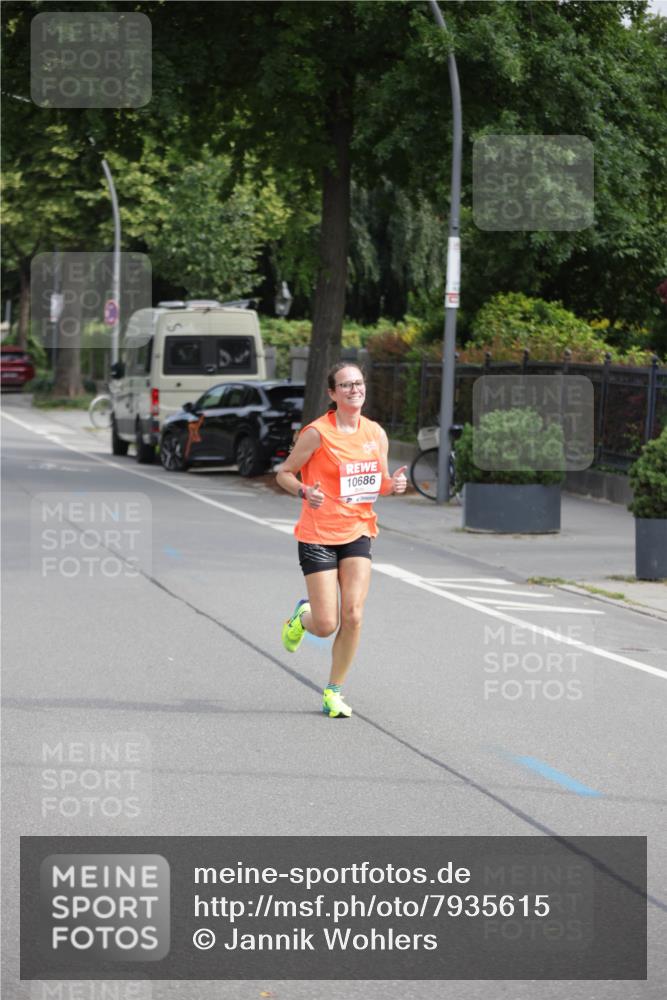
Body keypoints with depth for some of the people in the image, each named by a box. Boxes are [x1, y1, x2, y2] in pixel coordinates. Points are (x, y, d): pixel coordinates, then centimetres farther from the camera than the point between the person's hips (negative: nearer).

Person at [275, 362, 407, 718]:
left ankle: (333, 691, 9)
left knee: (353, 617, -9)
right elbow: (284, 473, -2)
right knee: (327, 625, -6)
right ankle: (302, 616, 32)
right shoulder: (317, 433, -10)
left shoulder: (376, 434, 5)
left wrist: (393, 484, -7)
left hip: (358, 532, 4)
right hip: (318, 537, -4)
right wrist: (304, 492, -22)